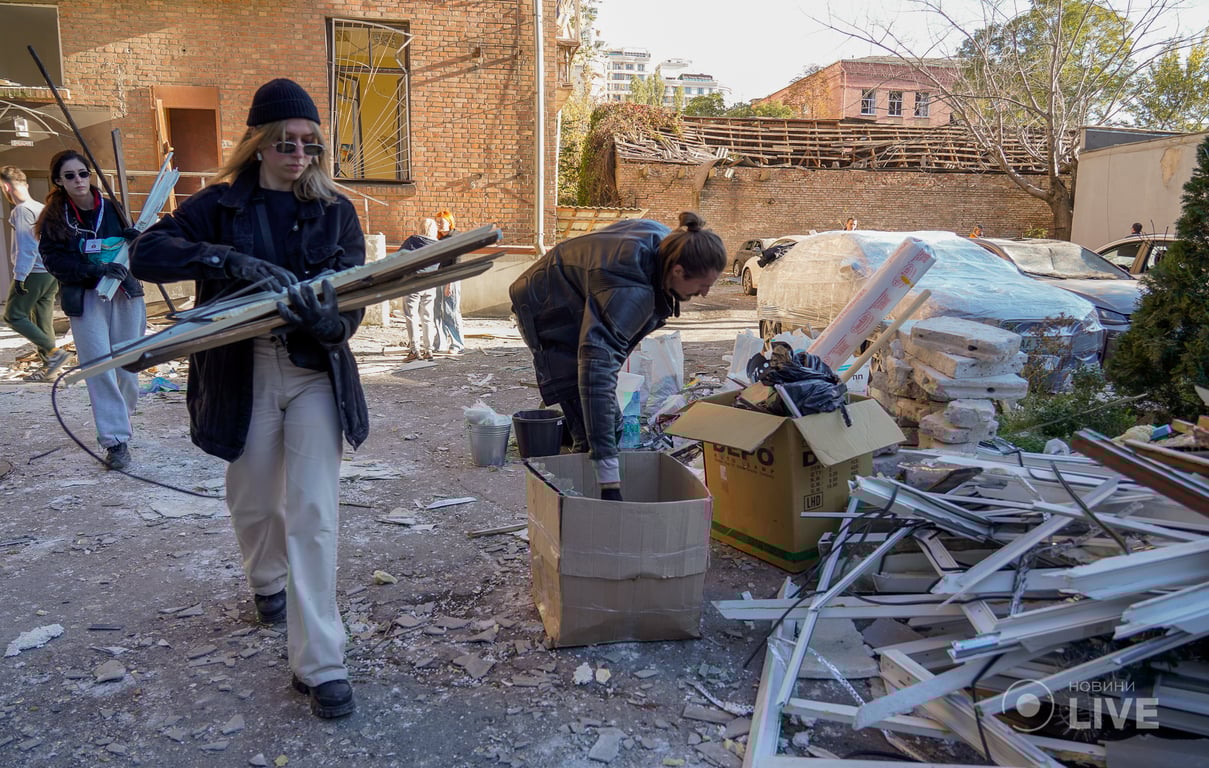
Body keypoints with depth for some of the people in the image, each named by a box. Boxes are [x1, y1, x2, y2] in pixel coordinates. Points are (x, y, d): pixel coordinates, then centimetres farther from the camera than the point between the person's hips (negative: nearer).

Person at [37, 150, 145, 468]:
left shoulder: (112, 208, 4)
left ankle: (121, 417, 31)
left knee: (128, 367, 6)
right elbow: (54, 261, -7)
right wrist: (98, 268, -22)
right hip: (84, 300, -1)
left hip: (125, 295, 1)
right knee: (100, 369, -6)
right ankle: (115, 440, -3)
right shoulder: (54, 218, 1)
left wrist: (135, 238, -14)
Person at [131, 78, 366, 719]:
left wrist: (330, 321, -28)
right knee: (253, 501, 15)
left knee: (313, 512, -8)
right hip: (240, 371, 1)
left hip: (314, 370, 0)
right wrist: (231, 261, -27)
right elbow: (146, 253, -11)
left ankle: (319, 664, -2)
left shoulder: (336, 211, 5)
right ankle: (267, 582, 49)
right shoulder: (222, 205, 2)